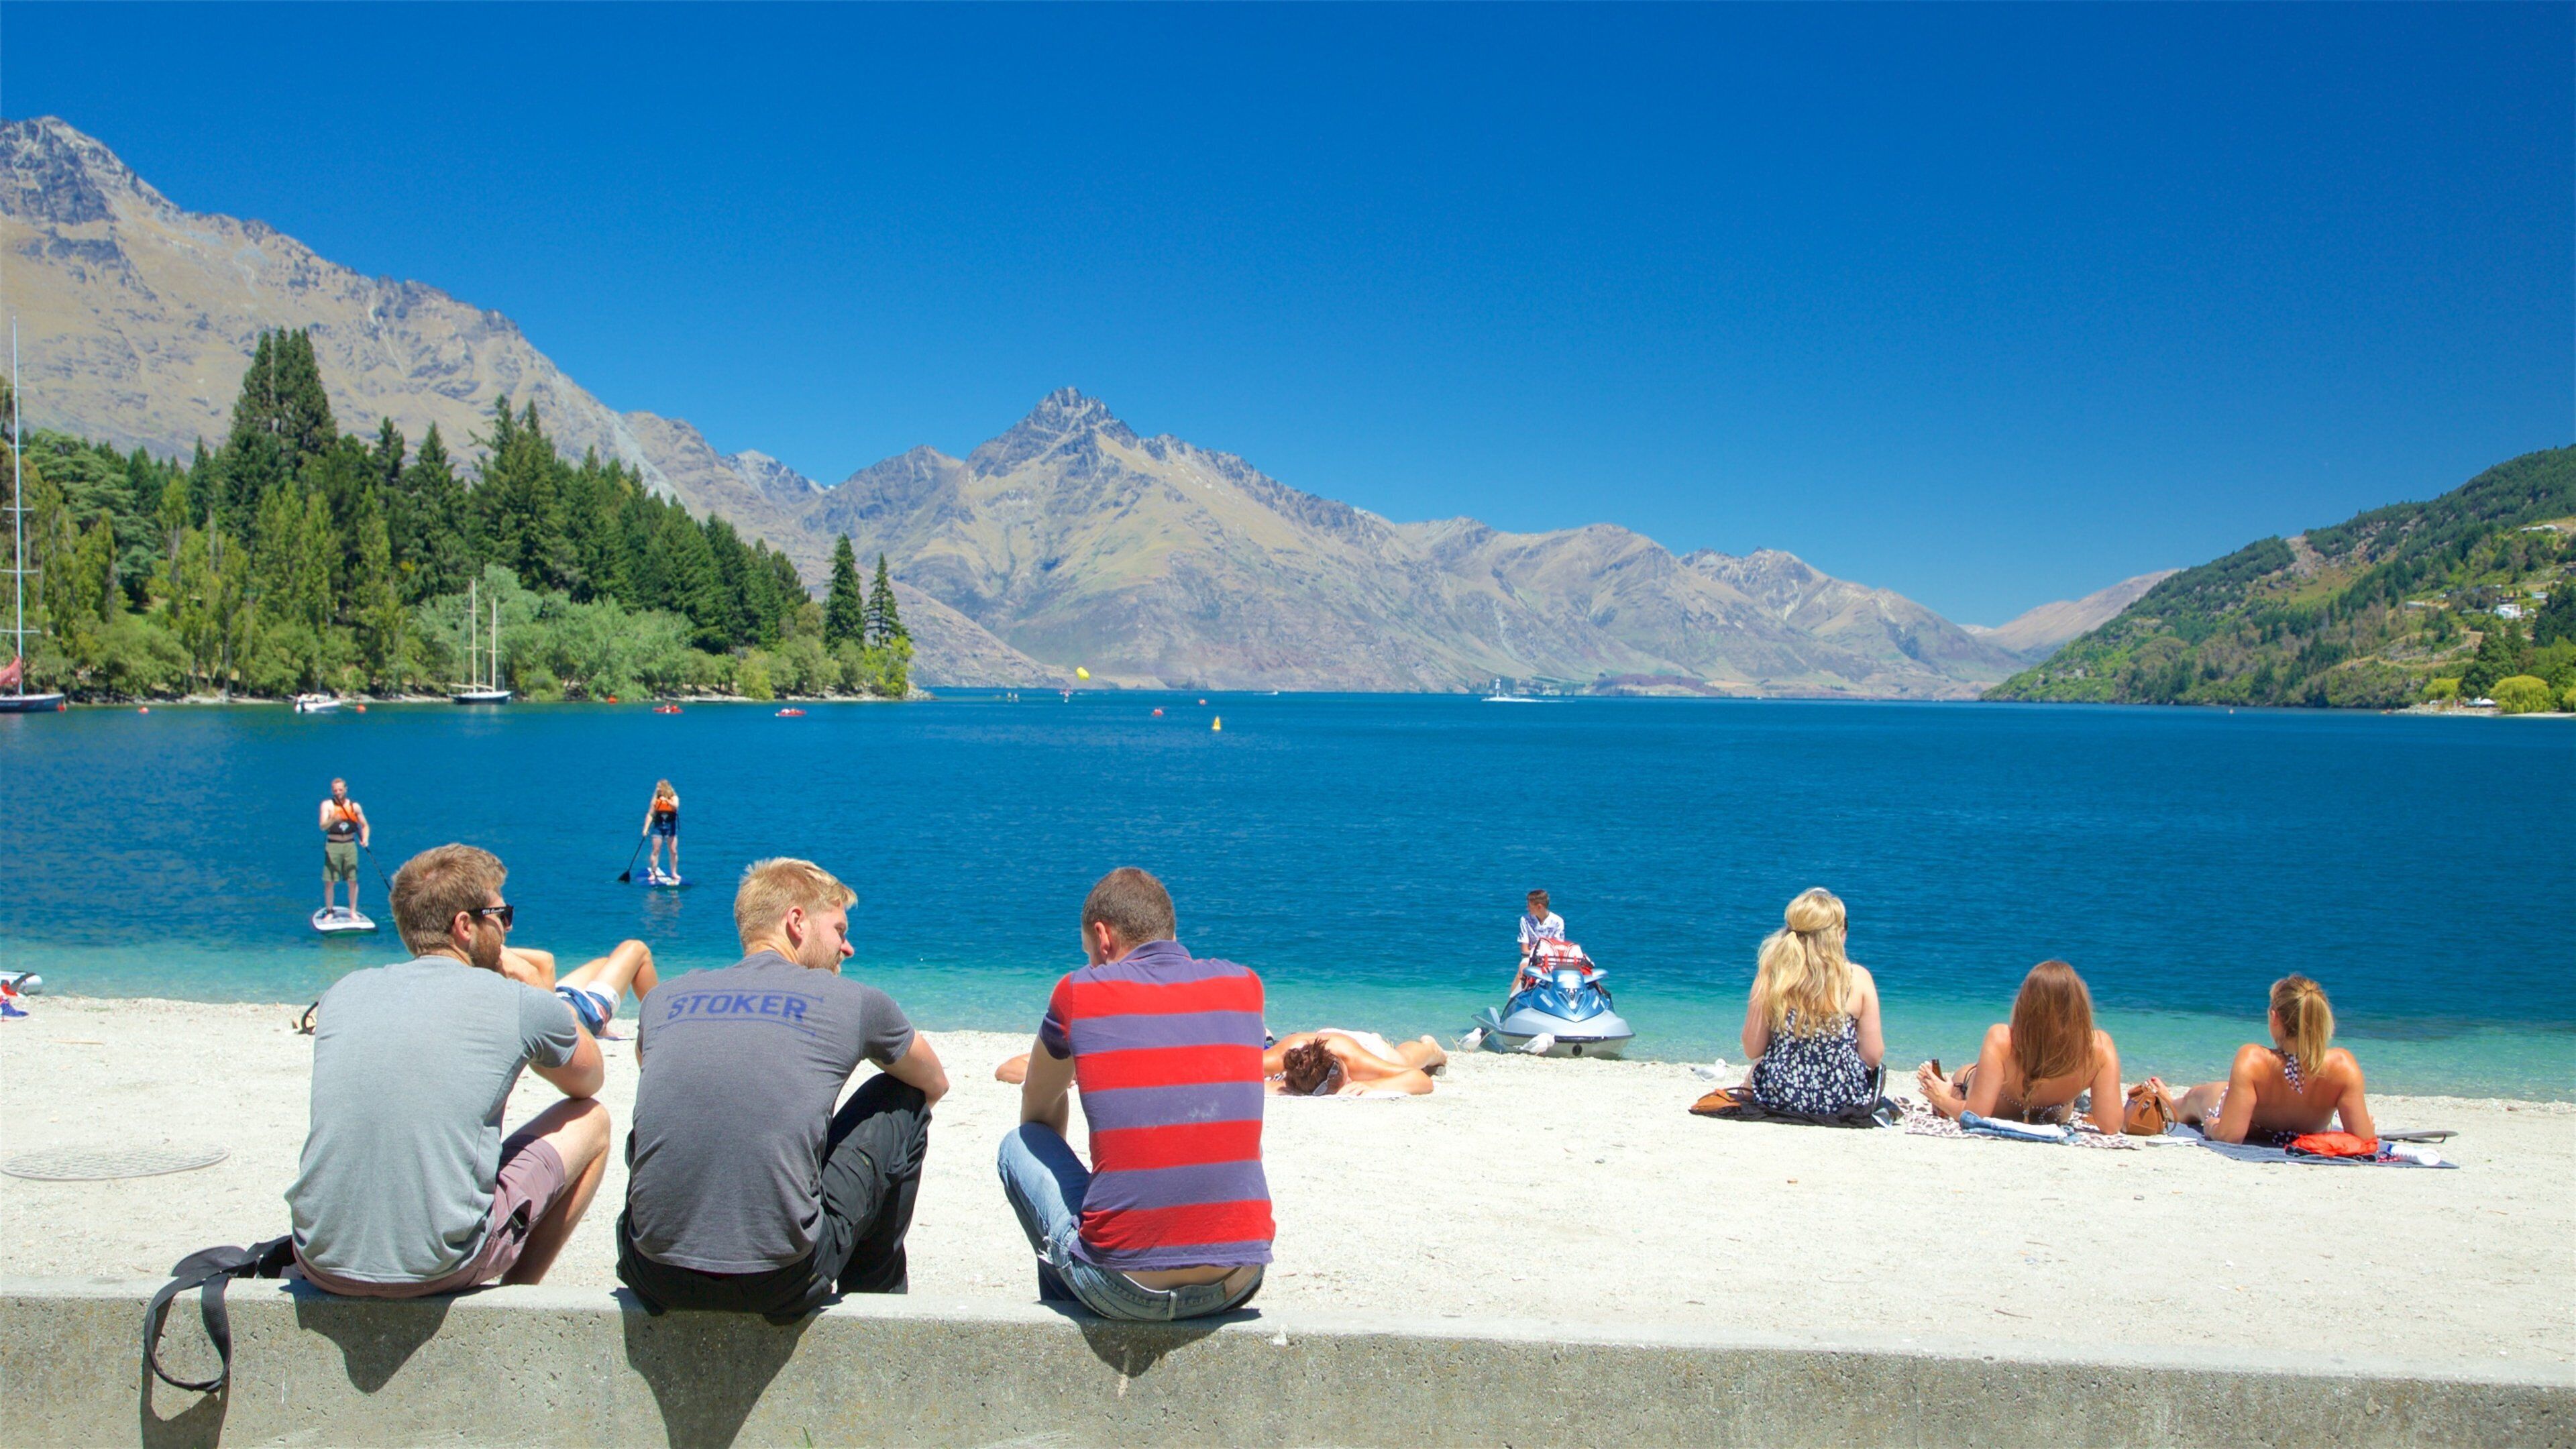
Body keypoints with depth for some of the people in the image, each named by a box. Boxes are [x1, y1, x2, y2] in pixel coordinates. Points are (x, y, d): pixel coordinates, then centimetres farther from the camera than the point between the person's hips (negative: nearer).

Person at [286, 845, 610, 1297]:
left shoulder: (342, 992, 7)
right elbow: (589, 1079, 17)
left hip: (322, 1265, 5)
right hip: (438, 1269, -5)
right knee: (591, 1120, 16)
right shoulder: (520, 1004, -4)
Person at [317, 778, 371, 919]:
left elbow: (364, 825, 13)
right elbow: (323, 826, -12)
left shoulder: (354, 806, 7)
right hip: (332, 845, -2)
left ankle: (353, 911, 11)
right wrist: (333, 820, -33)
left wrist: (364, 839, -6)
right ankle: (329, 911, 10)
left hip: (350, 845, 2)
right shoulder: (327, 805, 0)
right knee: (329, 881, -1)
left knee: (353, 880, 1)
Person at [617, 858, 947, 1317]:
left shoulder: (664, 998, 11)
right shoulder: (853, 1002, 3)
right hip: (780, 1286, -3)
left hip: (654, 1280, 4)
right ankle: (876, 1293, 32)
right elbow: (935, 1084, 24)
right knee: (904, 1102, 18)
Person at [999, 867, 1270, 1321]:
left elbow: (1039, 1111, 20)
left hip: (1124, 1291, -3)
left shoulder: (1080, 992, 1)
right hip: (1237, 1284, 4)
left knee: (1020, 1144, 21)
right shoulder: (1245, 985, 9)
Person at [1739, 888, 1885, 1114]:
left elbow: (1752, 1050, -6)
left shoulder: (1770, 975, -11)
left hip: (1780, 1096, 1)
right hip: (1846, 1101, -1)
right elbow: (1873, 1056, -8)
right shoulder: (1858, 978, -12)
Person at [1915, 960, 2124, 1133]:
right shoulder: (2100, 1045, -37)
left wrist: (1943, 1100, -19)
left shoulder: (2002, 1039, -43)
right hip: (2054, 1116, 2)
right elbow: (2110, 1126, -33)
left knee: (1964, 1074, 34)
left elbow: (1975, 1115, -39)